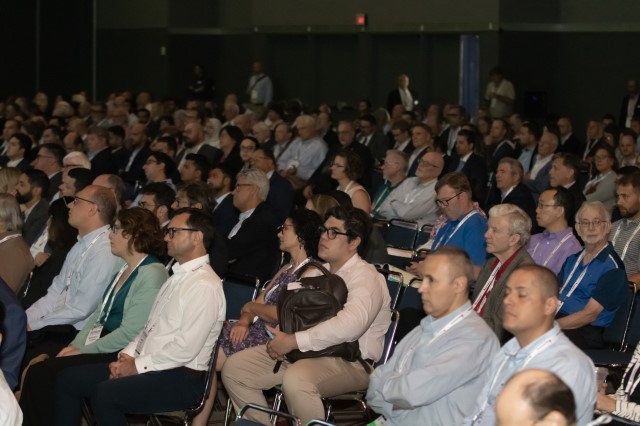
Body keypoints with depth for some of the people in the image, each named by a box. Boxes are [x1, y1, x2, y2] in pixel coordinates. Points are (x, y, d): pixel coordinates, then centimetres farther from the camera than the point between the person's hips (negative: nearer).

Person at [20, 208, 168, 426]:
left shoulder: (152, 275, -15)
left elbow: (130, 333, -19)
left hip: (118, 355, -9)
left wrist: (83, 350, -14)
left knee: (42, 374, -19)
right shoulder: (122, 265, 14)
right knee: (37, 371, -10)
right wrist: (76, 344, 3)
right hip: (99, 343, 9)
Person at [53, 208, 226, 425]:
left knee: (106, 393, -32)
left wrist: (138, 365, -14)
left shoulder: (204, 285, -13)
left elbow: (186, 348, -21)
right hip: (146, 365, 10)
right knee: (68, 380, 0)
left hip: (180, 378, -10)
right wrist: (128, 355, 4)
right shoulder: (177, 277, 18)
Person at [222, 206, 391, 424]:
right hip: (302, 350, 9)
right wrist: (282, 339, -6)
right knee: (234, 367, 1)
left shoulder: (365, 277, -11)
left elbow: (350, 324, -29)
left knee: (295, 378, -39)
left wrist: (294, 341, -26)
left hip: (349, 362, -9)